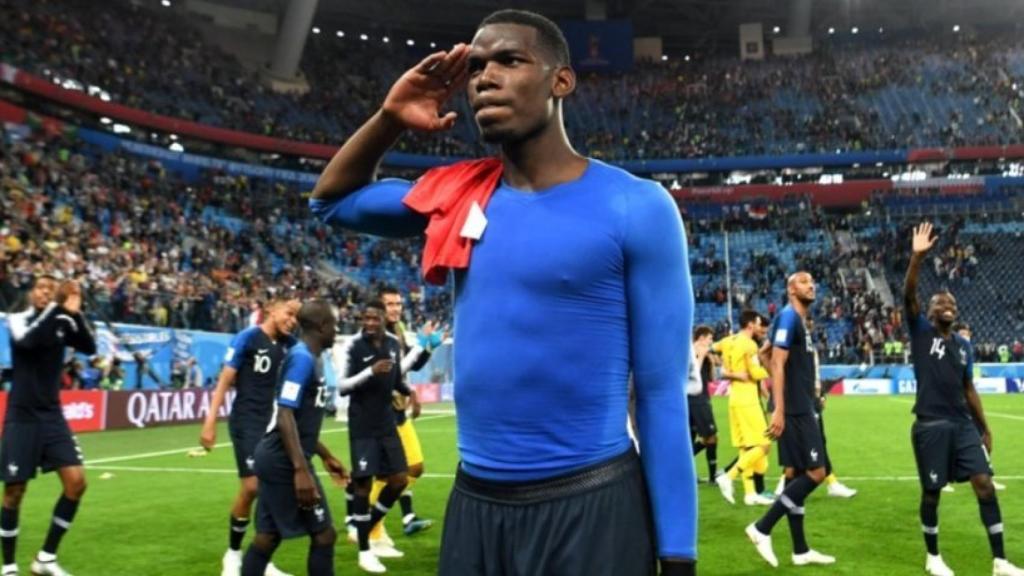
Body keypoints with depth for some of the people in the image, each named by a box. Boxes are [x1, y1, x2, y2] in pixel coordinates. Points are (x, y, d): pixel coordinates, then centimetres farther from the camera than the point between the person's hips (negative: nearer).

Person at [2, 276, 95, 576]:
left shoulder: (63, 322, 4)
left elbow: (90, 348, -10)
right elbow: (28, 340, -26)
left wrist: (75, 312, -21)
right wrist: (57, 307, -31)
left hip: (52, 416, 4)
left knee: (76, 482, -5)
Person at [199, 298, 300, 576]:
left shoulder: (288, 344, 5)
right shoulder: (247, 337, -10)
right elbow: (224, 380, -11)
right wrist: (210, 422, -14)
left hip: (274, 424, 6)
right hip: (246, 423, -6)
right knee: (251, 487, -10)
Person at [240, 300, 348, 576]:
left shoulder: (308, 358, 15)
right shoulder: (302, 358, -15)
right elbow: (285, 415, -23)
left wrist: (326, 457, 27)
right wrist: (300, 469, -27)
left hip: (278, 459, 10)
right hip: (284, 461, -10)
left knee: (268, 534, 12)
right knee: (323, 534, -1)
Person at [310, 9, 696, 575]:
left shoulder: (634, 209, -10)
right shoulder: (456, 195, 4)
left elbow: (662, 395, -9)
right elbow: (330, 200, 20)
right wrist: (388, 118, 2)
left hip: (589, 505, -5)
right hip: (472, 501, 5)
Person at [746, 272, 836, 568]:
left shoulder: (799, 322, 17)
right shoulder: (788, 317, -11)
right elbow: (777, 364, -19)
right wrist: (778, 410, -25)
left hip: (800, 409, 9)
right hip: (794, 410, -9)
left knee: (795, 474, 10)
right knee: (815, 472, -9)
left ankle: (801, 550, 15)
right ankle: (762, 528, -6)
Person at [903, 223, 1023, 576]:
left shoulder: (963, 345, 14)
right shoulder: (921, 331, 0)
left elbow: (968, 389, 20)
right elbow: (909, 295, -16)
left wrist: (985, 428, 18)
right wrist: (917, 257, -27)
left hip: (963, 424, 5)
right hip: (930, 426, -4)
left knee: (985, 484, -3)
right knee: (932, 491, 4)